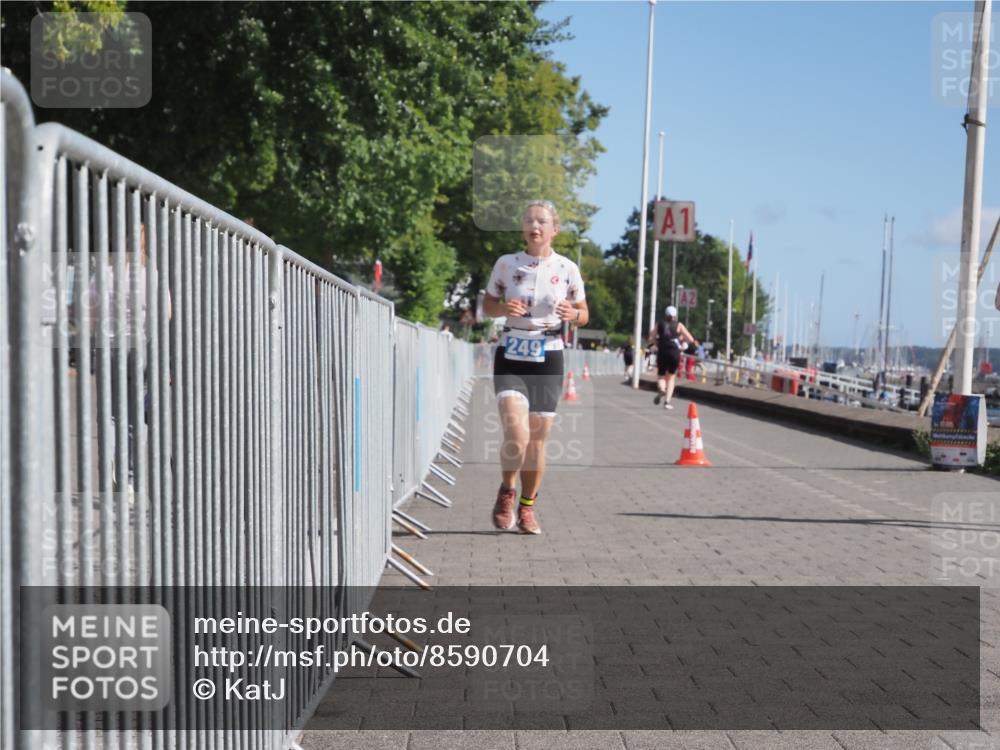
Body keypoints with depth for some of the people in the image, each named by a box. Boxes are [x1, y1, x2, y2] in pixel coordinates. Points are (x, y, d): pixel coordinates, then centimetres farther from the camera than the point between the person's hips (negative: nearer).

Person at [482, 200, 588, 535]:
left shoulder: (567, 269, 0)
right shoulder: (505, 263, -1)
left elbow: (584, 314, 9)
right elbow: (487, 304, 10)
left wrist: (573, 314, -15)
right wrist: (504, 309, -13)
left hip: (548, 359, 1)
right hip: (511, 357, -1)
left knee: (538, 440, 6)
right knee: (516, 435, -18)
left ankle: (527, 507, 26)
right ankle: (507, 491, 10)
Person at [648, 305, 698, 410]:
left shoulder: (659, 324, 8)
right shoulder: (678, 325, 4)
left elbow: (651, 339, 8)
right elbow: (691, 339, -1)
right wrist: (681, 338, 17)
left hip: (662, 352, 1)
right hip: (674, 352, -1)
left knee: (661, 376, 15)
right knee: (671, 377, 14)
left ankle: (661, 389, -20)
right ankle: (667, 401, 3)